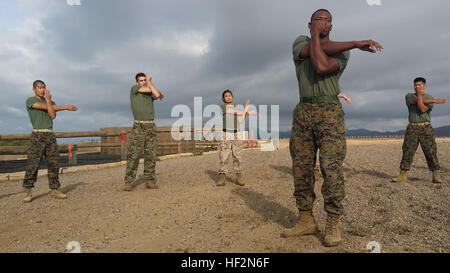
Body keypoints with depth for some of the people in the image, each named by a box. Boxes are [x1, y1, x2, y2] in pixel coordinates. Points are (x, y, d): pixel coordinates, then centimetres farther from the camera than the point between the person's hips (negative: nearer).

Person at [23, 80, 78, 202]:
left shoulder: (51, 102, 19)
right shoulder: (30, 100, 6)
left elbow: (53, 115, 0)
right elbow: (46, 107, -7)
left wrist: (48, 99, 0)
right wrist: (66, 107, -2)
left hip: (50, 135, 4)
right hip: (37, 135, -4)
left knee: (53, 164, 0)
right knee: (33, 164, -8)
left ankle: (54, 190, 4)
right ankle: (28, 192, -1)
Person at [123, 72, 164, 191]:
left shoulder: (150, 94, 17)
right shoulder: (134, 89, 5)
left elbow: (157, 95, -8)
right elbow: (155, 91, -7)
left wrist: (149, 82, 5)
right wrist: (160, 93, 11)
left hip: (151, 127, 4)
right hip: (138, 127, -4)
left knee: (151, 155, 1)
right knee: (133, 155, -9)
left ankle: (149, 181, 7)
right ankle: (128, 182, -4)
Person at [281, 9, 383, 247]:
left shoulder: (343, 52, 9)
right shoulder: (301, 42, 15)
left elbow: (322, 67, -13)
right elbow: (316, 49, -8)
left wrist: (315, 38, -2)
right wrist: (355, 43, -5)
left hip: (329, 111, -2)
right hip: (302, 111, 3)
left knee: (331, 166, -11)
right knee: (301, 167, 0)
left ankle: (333, 225, -1)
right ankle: (306, 220, 10)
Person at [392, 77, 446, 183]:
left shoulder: (430, 97, 7)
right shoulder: (409, 96, 11)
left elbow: (423, 109, -11)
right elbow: (415, 101, -12)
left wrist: (419, 94, -9)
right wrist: (434, 101, -8)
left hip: (426, 128, 0)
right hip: (412, 128, 0)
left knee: (431, 151, -4)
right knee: (407, 151, -4)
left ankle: (436, 176, 4)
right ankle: (402, 175, -3)